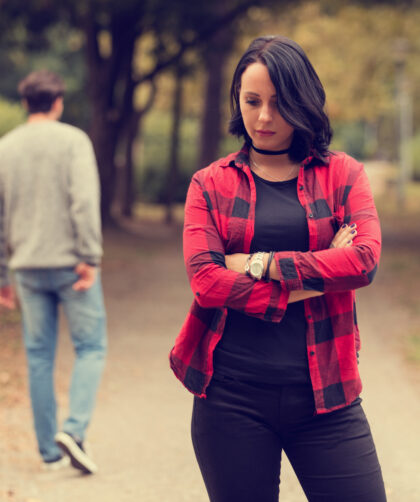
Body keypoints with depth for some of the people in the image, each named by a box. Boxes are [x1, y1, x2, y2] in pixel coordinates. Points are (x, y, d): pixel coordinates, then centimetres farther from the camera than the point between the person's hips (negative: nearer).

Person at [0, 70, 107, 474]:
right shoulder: (73, 141, -4)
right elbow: (84, 202, -15)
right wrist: (90, 258, -14)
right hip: (70, 263, -4)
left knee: (39, 357, 9)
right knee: (90, 348, 4)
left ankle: (50, 451, 11)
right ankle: (74, 429, -14)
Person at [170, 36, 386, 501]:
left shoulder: (343, 174, 8)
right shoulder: (210, 184, 7)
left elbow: (365, 260, -10)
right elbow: (204, 280, -8)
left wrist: (260, 264, -10)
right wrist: (312, 280, -11)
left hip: (323, 394, 0)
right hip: (232, 397, 0)